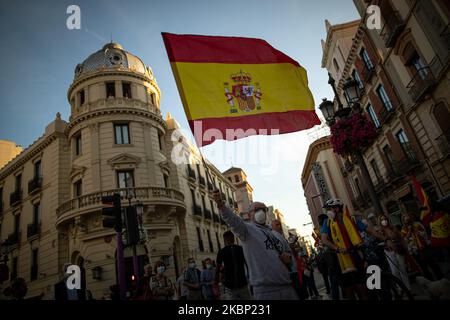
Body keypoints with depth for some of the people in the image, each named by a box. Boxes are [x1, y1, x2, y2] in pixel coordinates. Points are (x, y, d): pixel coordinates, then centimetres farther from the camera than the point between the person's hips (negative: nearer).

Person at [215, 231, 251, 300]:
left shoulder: (221, 252, -2)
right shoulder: (241, 249, 3)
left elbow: (217, 270, -1)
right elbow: (248, 266, 4)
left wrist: (216, 284, 6)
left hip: (229, 286, -2)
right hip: (242, 284, 2)